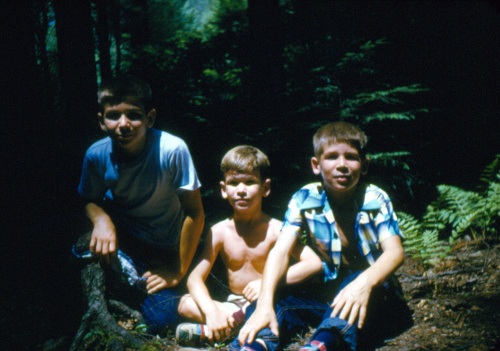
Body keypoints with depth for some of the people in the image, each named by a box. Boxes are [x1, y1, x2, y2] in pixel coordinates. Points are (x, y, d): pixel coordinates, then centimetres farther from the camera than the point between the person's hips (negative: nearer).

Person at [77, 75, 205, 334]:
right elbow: (90, 200, 1)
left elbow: (195, 214, -20)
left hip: (164, 252, -2)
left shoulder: (172, 151, -28)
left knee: (160, 320, -14)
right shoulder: (97, 155, -18)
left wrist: (178, 271, -15)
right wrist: (101, 219, -23)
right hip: (120, 235, 3)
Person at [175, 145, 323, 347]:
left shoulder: (275, 230, -10)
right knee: (185, 304, -17)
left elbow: (315, 264, -22)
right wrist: (211, 311, -28)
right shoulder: (220, 232, -1)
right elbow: (195, 278, -8)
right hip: (233, 304, 3)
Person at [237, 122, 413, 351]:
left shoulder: (376, 199, -7)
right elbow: (281, 250, -15)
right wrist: (265, 303, -33)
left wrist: (365, 282, -44)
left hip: (376, 297, -2)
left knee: (357, 280, -35)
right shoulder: (304, 200, -3)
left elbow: (394, 251, -20)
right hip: (327, 293, 3)